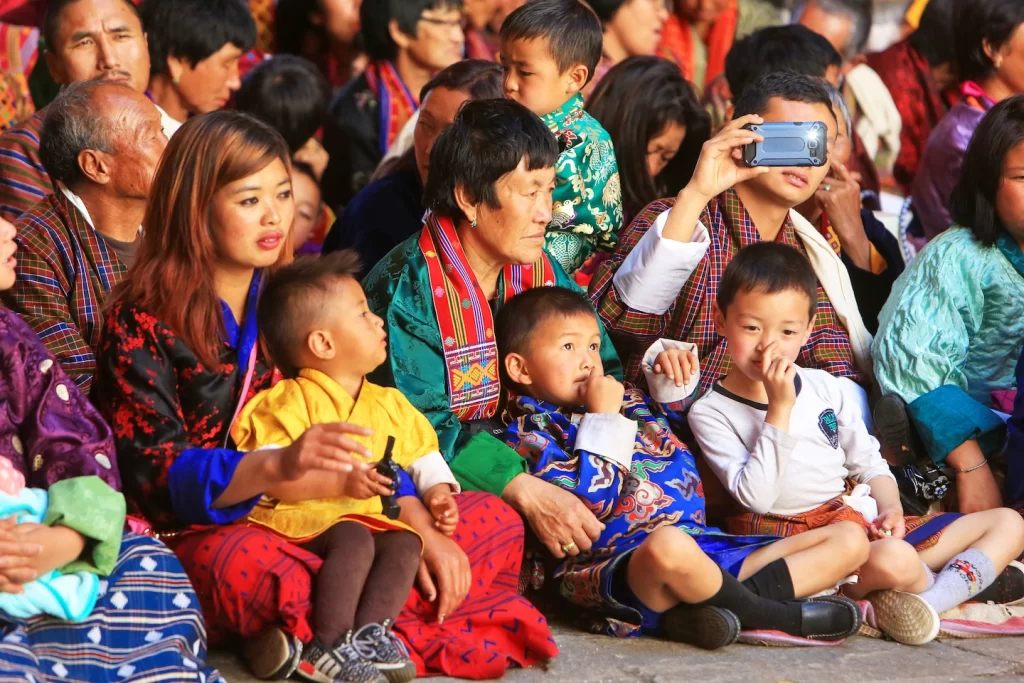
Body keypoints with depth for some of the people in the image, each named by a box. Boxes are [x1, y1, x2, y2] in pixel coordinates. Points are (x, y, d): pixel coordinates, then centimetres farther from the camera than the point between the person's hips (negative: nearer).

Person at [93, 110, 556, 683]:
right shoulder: (144, 323, -5)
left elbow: (363, 430, 10)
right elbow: (155, 475, -16)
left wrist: (421, 527, -7)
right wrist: (278, 465, -33)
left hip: (322, 521, 7)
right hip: (203, 535, -7)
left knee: (495, 522, -8)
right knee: (250, 565, -41)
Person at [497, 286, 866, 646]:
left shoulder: (625, 401, 27)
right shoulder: (530, 432, 3)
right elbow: (591, 499, -13)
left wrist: (676, 376, 27)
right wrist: (604, 418, -5)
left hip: (705, 544, 8)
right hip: (620, 562, -8)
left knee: (850, 540, 1)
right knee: (669, 544, -46)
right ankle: (779, 617, -19)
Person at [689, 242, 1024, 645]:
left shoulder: (824, 388, 14)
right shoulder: (711, 413, -3)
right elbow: (755, 496, -16)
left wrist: (890, 507, -1)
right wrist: (780, 408, -17)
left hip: (865, 521, 8)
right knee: (893, 559, -40)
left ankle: (925, 600, -23)